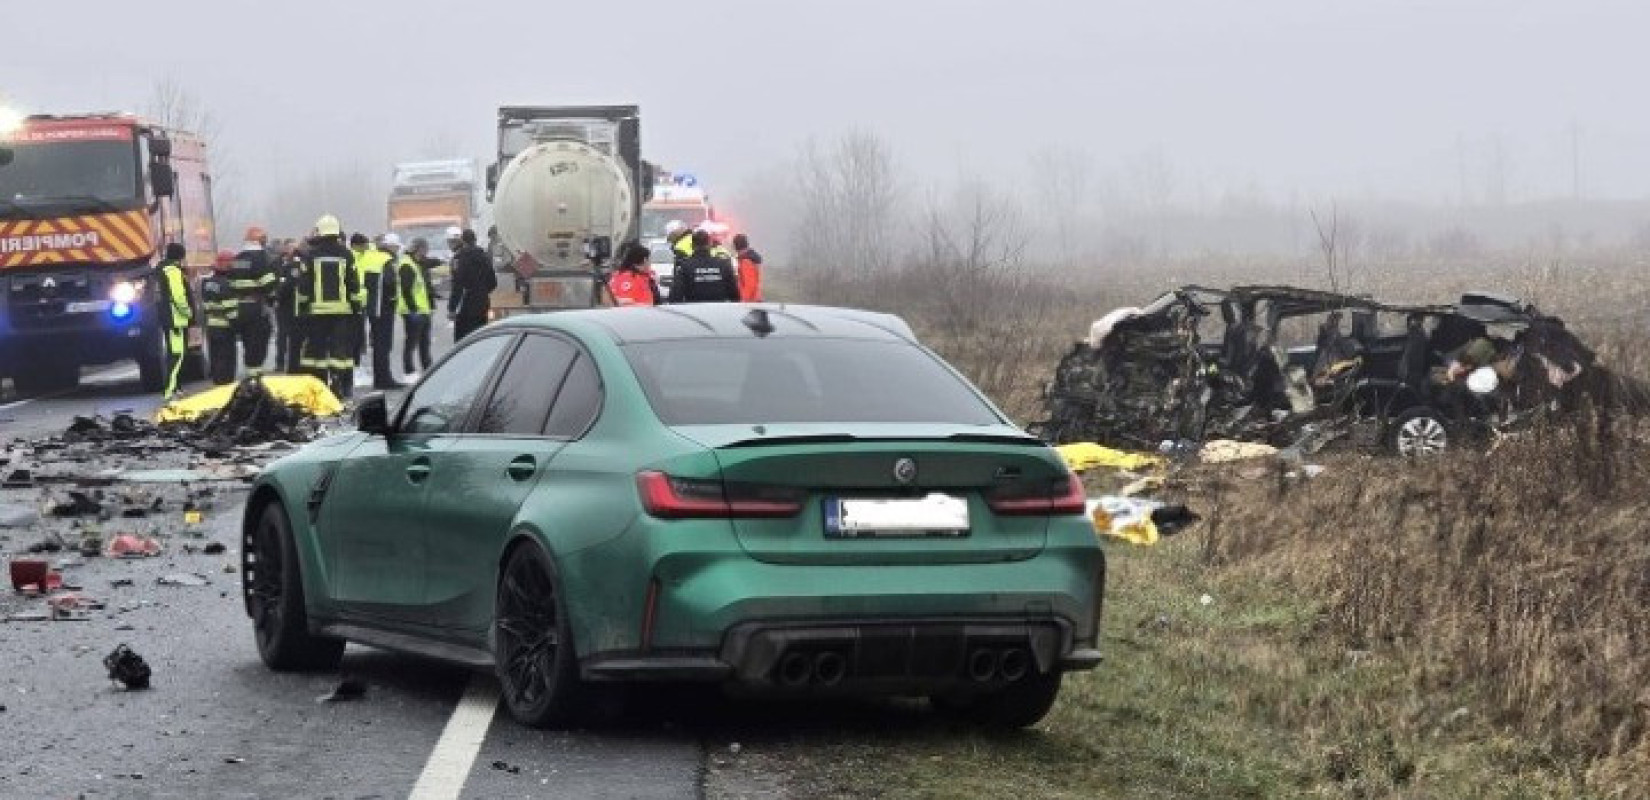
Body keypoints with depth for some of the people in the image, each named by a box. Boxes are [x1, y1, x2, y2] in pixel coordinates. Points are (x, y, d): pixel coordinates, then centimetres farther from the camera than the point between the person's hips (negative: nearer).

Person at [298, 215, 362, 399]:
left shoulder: (310, 256, 0)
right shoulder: (346, 255, 0)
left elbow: (303, 285, 1)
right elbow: (354, 285, 0)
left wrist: (302, 308, 7)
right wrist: (356, 307, 6)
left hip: (317, 310, 0)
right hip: (342, 310, 0)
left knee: (315, 349, 7)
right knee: (341, 349, -1)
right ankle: (342, 388, -6)